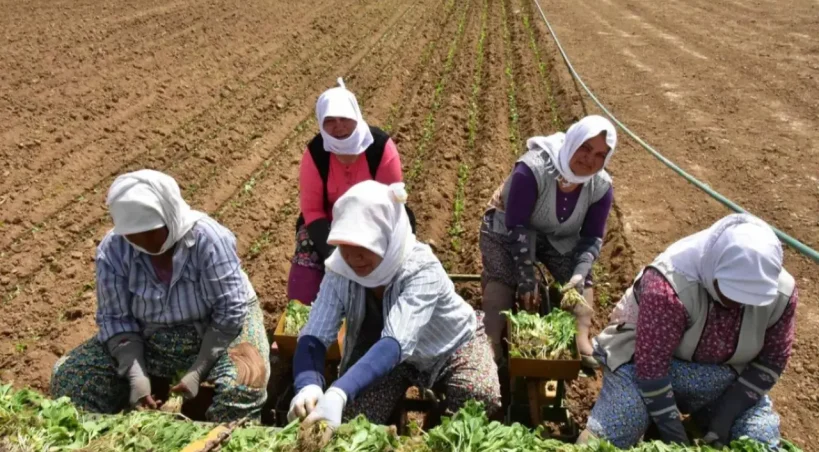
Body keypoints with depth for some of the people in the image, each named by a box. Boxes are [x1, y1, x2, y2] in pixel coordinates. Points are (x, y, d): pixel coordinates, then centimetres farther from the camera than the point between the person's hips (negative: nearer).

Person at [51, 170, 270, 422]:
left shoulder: (208, 239, -25)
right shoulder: (112, 250, -14)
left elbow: (230, 312, -21)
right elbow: (116, 318, -8)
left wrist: (198, 371, -25)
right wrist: (136, 374, -22)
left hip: (220, 331, -3)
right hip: (148, 341, 4)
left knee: (243, 385, -34)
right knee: (69, 376, -9)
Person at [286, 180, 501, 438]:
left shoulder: (422, 269, -37)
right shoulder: (339, 270, -24)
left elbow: (396, 341, -50)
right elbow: (313, 337, -30)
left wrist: (338, 393, -65)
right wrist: (307, 386, -53)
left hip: (453, 345, -2)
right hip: (389, 357, 3)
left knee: (482, 398, -28)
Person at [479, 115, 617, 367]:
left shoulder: (601, 187, -20)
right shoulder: (533, 169, -36)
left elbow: (592, 237, -12)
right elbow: (516, 226, -32)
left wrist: (580, 274, -31)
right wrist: (526, 278, -34)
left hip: (559, 238, 5)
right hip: (507, 229, -4)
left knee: (581, 281, -14)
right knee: (501, 278, -25)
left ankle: (581, 341, -13)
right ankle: (492, 344, -30)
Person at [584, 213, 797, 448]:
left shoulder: (782, 293, -16)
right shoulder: (669, 285, -33)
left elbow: (772, 359, -5)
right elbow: (651, 364, -29)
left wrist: (726, 416, -13)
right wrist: (672, 432, -26)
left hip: (722, 378, 5)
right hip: (645, 361, -4)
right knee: (604, 441, -22)